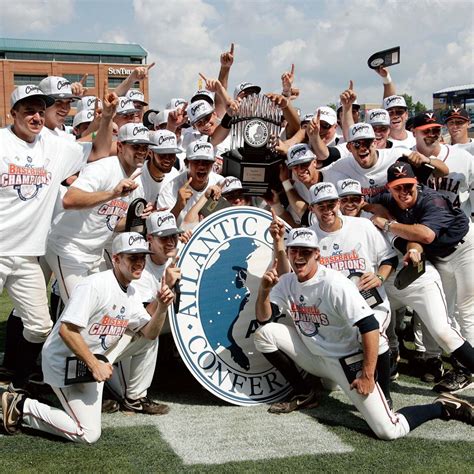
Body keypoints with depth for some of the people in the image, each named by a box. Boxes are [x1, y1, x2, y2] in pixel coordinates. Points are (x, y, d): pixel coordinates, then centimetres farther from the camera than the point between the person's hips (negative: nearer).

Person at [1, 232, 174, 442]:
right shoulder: (94, 285, -23)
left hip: (95, 358, 9)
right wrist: (95, 365, -26)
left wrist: (162, 307, -10)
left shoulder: (131, 294, 4)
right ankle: (22, 407, 1)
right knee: (89, 433, -9)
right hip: (66, 363, -9)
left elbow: (149, 333, 9)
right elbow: (66, 330, -29)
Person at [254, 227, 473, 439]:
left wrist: (367, 376, -24)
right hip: (314, 357, 6)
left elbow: (370, 327, -25)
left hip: (347, 361, -6)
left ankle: (443, 407, 9)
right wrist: (264, 289, -19)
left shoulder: (334, 284, -23)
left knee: (388, 431, -17)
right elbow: (264, 318, 0)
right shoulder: (287, 282, -2)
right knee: (265, 333, -8)